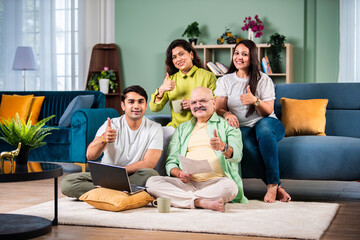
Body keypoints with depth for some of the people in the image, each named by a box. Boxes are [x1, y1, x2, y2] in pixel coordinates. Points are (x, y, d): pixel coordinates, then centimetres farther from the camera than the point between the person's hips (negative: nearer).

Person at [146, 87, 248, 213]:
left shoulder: (227, 125, 14)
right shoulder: (182, 129, 25)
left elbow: (237, 155, -4)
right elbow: (171, 161, 18)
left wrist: (223, 147, -28)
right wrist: (179, 173, -7)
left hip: (215, 182, -3)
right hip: (187, 182, 3)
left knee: (229, 186, -37)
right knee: (152, 182, -22)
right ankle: (202, 202, -30)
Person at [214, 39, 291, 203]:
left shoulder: (263, 80, 5)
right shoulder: (224, 81, 11)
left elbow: (268, 112, -2)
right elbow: (219, 109, 4)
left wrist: (255, 101, -23)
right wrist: (227, 114, -21)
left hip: (268, 126, 0)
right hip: (243, 128, 1)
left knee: (264, 125, -39)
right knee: (245, 142, -37)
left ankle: (273, 184, -36)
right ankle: (277, 188, -36)